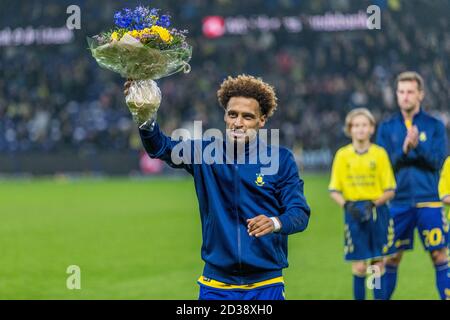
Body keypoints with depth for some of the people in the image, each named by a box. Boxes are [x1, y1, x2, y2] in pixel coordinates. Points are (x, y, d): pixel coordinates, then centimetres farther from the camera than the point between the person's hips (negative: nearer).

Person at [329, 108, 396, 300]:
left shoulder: (379, 153, 1)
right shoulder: (342, 155, 3)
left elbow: (390, 190, 1)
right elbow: (334, 191, 4)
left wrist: (374, 204, -14)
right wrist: (347, 206, -13)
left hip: (377, 211, 0)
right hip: (354, 213, 0)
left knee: (378, 263, 3)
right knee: (359, 266, -3)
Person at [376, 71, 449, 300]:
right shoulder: (387, 127, 8)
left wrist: (418, 145, -21)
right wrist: (403, 150, -18)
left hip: (428, 201, -1)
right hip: (398, 201, 1)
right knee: (392, 257, 6)